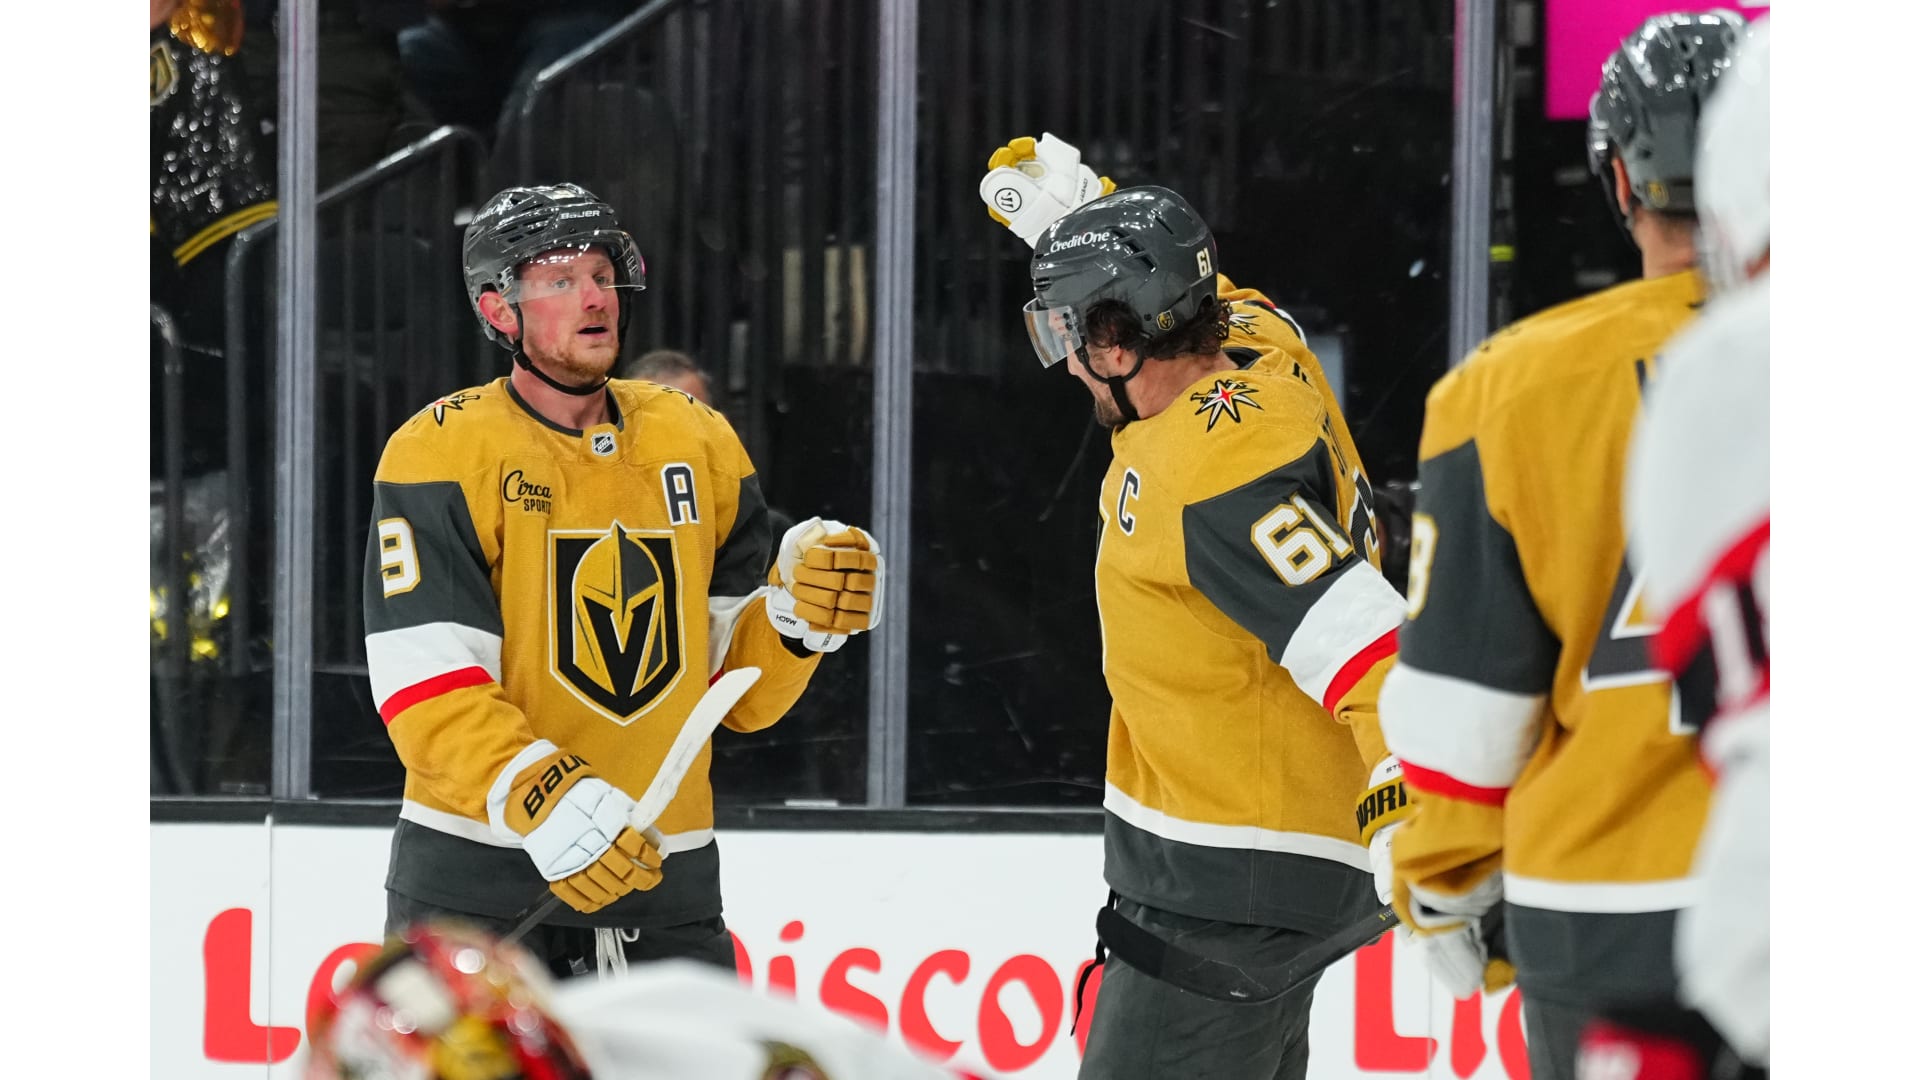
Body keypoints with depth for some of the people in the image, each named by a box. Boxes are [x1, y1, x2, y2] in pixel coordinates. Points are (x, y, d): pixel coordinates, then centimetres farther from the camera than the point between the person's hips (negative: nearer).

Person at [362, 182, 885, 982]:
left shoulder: (701, 444, 9)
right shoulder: (442, 450, -7)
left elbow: (739, 688, 10)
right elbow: (423, 676, -16)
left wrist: (799, 613, -11)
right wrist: (538, 796, -29)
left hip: (663, 879, 5)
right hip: (477, 879, -5)